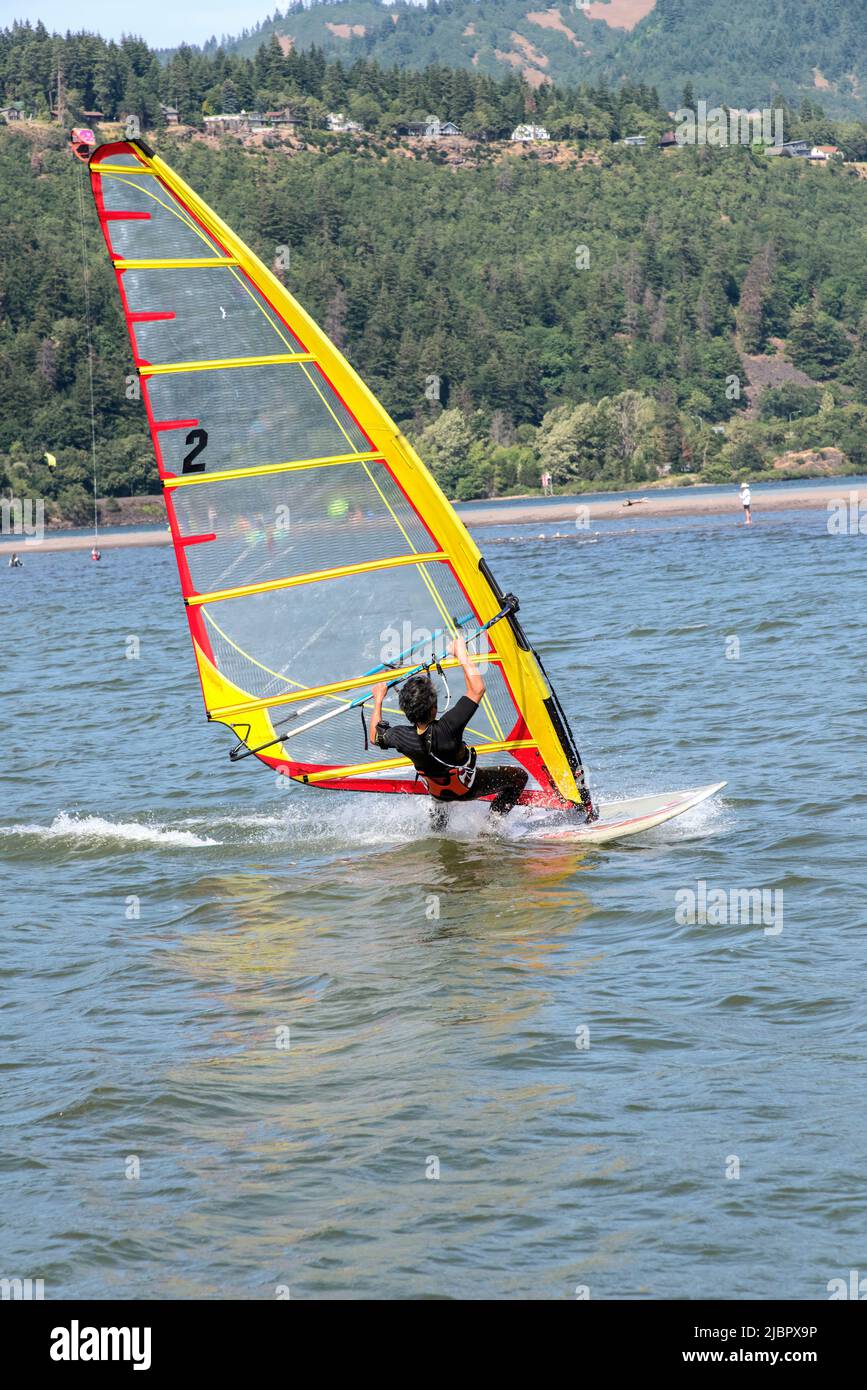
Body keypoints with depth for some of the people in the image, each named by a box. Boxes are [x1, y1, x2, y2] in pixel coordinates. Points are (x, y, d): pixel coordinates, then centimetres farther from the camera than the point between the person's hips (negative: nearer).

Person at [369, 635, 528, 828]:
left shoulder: (403, 738, -30)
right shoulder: (446, 730, -45)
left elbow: (375, 737, -6)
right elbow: (477, 689, -44)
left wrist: (378, 700, 3)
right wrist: (462, 655, -35)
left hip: (436, 790, 5)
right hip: (467, 788, -5)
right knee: (519, 776, 13)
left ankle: (438, 825, 47)